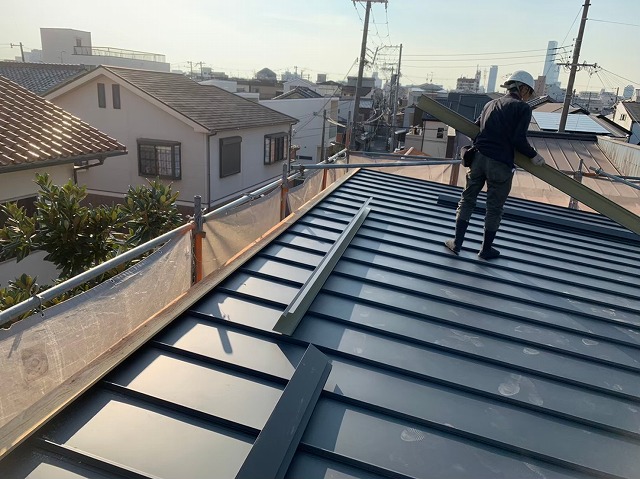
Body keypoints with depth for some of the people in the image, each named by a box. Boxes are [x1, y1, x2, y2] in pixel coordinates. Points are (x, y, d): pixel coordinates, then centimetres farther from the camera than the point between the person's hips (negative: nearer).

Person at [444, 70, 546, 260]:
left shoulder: (491, 104, 14)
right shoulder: (523, 107, -3)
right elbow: (519, 139, -12)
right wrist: (534, 156, 2)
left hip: (478, 158, 5)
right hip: (500, 165, -5)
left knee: (467, 200, 14)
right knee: (494, 208, 9)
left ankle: (457, 242, 17)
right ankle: (486, 249, 22)